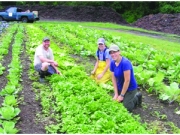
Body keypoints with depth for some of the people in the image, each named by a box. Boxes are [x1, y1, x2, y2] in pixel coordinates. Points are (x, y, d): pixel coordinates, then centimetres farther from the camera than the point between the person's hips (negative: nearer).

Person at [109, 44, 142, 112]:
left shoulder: (125, 62, -29)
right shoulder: (112, 63, -8)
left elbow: (127, 80, -27)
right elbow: (113, 78, -4)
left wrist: (122, 95, -19)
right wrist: (116, 94, -8)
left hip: (130, 88, -7)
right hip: (119, 88, 7)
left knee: (126, 108, -4)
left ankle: (137, 97, 21)